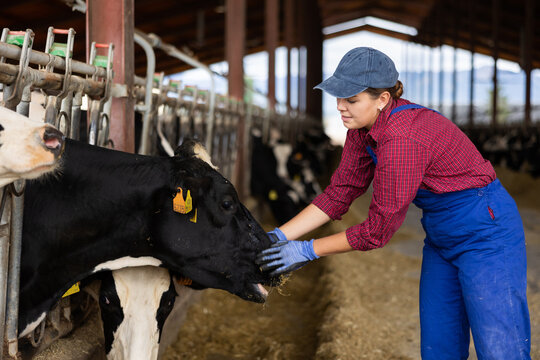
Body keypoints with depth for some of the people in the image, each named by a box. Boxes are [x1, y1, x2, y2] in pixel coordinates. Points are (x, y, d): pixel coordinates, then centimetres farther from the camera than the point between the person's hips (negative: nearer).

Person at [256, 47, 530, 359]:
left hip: (486, 232, -9)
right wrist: (278, 237, -6)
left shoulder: (402, 138, -31)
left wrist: (308, 251, -18)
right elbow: (339, 193, 2)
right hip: (442, 237, 10)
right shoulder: (363, 128, -3)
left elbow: (378, 230, -24)